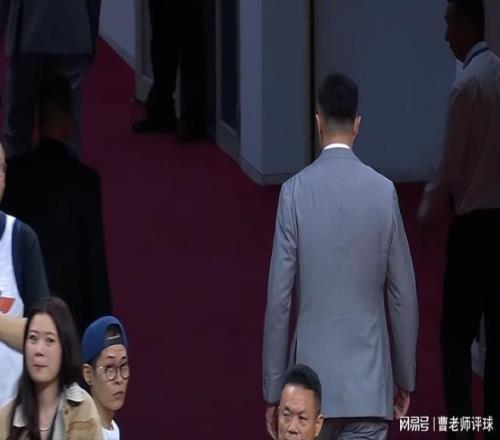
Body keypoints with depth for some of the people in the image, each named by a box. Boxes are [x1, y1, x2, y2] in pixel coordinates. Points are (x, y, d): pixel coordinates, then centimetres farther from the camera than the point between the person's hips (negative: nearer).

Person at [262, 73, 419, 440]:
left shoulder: (295, 191, -5)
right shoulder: (383, 190, -2)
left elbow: (279, 298, -4)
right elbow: (403, 294, 2)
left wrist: (273, 387, 4)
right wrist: (406, 376, 15)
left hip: (312, 371, 0)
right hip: (369, 380, 0)